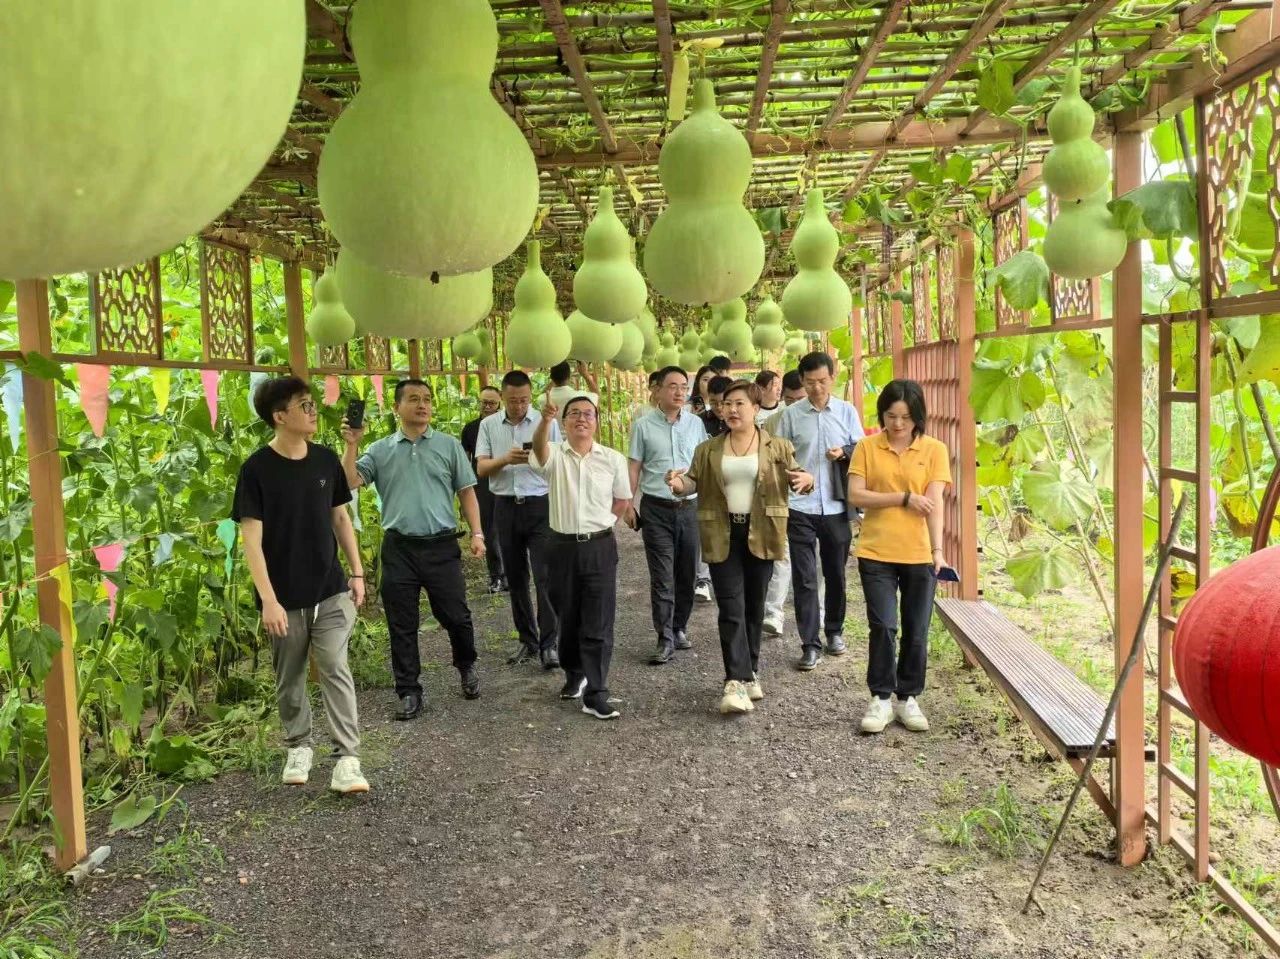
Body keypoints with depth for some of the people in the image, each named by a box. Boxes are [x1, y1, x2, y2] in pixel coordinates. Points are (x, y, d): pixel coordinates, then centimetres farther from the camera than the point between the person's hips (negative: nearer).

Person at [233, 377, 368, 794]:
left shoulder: (326, 460, 0)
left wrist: (357, 572, 7)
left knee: (336, 671, -4)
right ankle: (298, 747, 32)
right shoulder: (257, 470, -13)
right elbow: (251, 540, -14)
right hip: (285, 598, -2)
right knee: (289, 679, 12)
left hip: (331, 591, 2)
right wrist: (269, 599, -19)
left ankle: (348, 760, 0)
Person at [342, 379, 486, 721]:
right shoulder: (380, 450, 5)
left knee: (456, 616, 8)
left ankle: (467, 667, 35)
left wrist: (477, 533, -2)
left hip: (442, 546, -1)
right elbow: (350, 482, -4)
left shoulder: (449, 445, 4)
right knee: (402, 625, 6)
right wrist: (351, 445, -15)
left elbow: (466, 491, 5)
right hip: (399, 549, 1)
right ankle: (409, 692, 19)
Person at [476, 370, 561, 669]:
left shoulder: (546, 422, -1)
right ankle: (527, 641, 21)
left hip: (540, 506, -3)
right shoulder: (488, 425, 5)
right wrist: (505, 459, -19)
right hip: (506, 507, 3)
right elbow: (481, 468, -2)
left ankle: (548, 644, -2)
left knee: (545, 577, -8)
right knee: (515, 578, 10)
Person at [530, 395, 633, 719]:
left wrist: (597, 520, 4)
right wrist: (545, 420, -47)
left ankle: (595, 694, 3)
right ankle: (574, 675, 36)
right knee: (567, 618, 14)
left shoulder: (613, 459, 1)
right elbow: (538, 447, -28)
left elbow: (622, 501, 13)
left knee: (598, 623, -2)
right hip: (563, 547, 1)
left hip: (600, 547, 0)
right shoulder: (553, 455, -3)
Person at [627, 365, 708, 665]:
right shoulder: (643, 425, -1)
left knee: (687, 573, 10)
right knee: (662, 577, -2)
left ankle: (679, 628, 25)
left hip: (690, 508, 3)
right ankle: (665, 639, 2)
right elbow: (635, 467, 3)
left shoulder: (696, 424, 5)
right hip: (656, 509, -2)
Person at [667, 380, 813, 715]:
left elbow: (797, 477, 4)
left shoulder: (778, 447, 4)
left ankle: (749, 672, 26)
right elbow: (694, 480, 5)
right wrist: (679, 482, -18)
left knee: (754, 606, 11)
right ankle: (737, 682, -10)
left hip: (760, 535, 0)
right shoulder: (708, 450, 8)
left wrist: (806, 479, -20)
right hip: (723, 536, 0)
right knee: (731, 609, -7)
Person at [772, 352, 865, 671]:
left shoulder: (847, 411, 4)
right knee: (804, 579, -1)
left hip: (837, 507, 2)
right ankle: (811, 644, 6)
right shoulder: (790, 415, 0)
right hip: (800, 508, -1)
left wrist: (845, 452, -14)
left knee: (836, 573, 14)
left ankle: (834, 631, 32)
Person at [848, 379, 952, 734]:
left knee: (916, 632, 7)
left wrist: (937, 550, -16)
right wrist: (905, 498, -12)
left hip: (919, 555, 1)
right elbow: (855, 495, -7)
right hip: (876, 553, 0)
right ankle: (881, 699, 11)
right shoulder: (867, 448, 2)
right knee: (883, 627, -4)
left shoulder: (934, 450, 1)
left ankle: (908, 698, 22)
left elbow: (935, 503, -7)